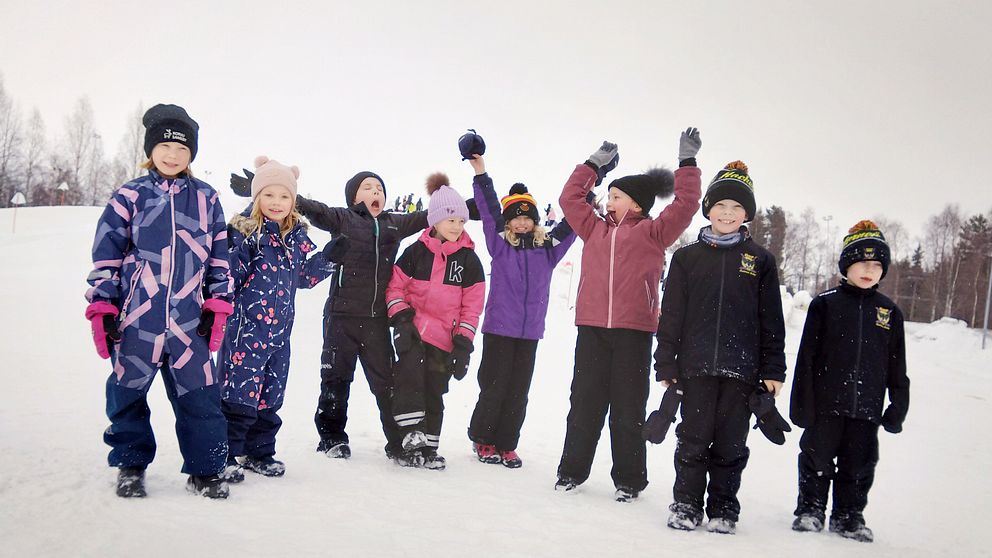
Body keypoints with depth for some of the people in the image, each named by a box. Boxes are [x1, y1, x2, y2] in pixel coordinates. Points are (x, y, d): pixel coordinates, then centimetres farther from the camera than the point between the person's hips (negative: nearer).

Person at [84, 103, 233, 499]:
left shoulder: (206, 200, 8)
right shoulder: (129, 197, 3)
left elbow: (219, 258, 11)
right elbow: (106, 256, 3)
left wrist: (217, 306, 5)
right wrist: (102, 309, 0)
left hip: (190, 322, 1)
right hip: (135, 320, 0)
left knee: (200, 397, 1)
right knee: (128, 394, 8)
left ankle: (205, 469, 15)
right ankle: (130, 465, 27)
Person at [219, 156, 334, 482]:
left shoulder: (297, 236, 11)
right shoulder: (244, 231, -9)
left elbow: (306, 274, 18)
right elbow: (228, 274, -14)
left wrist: (331, 253, 8)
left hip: (279, 332, 7)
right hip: (245, 328, -6)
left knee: (270, 397, 15)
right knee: (238, 396, -4)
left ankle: (259, 451, 29)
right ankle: (226, 455, 9)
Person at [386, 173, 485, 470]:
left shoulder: (469, 260, 3)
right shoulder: (416, 251, 1)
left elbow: (472, 306, 3)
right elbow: (396, 286, 5)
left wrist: (463, 344, -3)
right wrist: (401, 320, -9)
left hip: (445, 338, 1)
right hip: (413, 332, -1)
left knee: (434, 394, 6)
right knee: (409, 378, -18)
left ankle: (428, 448, 16)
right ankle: (412, 439, -12)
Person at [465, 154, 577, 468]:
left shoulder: (548, 247, 7)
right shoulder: (500, 245, 0)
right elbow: (488, 209, -7)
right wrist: (480, 174, -15)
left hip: (530, 331, 3)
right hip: (499, 328, -3)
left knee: (518, 391, 8)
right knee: (494, 386, 3)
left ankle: (506, 445, 19)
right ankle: (483, 440, 19)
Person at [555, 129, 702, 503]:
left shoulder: (652, 232, 6)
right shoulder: (595, 228, 17)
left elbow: (685, 205, -1)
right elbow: (570, 198, 22)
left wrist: (687, 161, 2)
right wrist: (594, 164, 22)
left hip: (633, 331, -3)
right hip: (591, 329, 3)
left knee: (628, 408, 4)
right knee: (584, 403, 8)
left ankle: (629, 480, 14)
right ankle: (572, 470, 18)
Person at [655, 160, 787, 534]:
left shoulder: (760, 260, 7)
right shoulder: (687, 257, 7)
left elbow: (771, 320, 7)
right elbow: (671, 315, 6)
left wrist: (773, 370, 2)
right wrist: (666, 364, 1)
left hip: (741, 368, 0)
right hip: (696, 366, 0)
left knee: (731, 443, 7)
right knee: (693, 440, 4)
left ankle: (723, 508, 19)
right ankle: (686, 504, 17)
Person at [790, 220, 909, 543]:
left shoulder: (889, 312, 7)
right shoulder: (825, 304, -2)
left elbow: (896, 366, 12)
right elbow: (806, 356, -3)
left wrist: (898, 406, 8)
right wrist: (802, 403, -6)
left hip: (866, 409, 3)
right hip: (825, 405, -2)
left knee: (858, 467, 10)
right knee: (818, 460, 7)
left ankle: (848, 517, 25)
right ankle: (809, 511, 23)